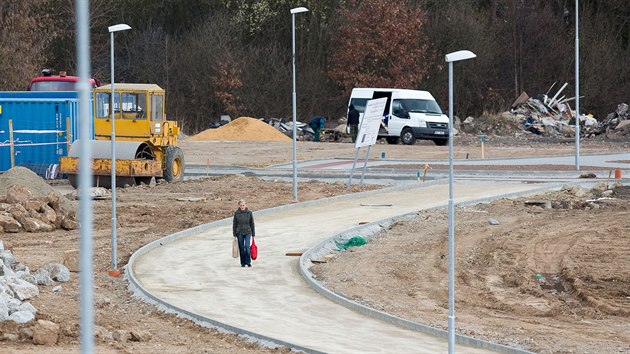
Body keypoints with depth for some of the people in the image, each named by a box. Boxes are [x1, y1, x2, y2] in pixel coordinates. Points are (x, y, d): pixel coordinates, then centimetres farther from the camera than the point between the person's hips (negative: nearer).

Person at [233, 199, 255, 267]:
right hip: (239, 233, 1)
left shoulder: (249, 213, 0)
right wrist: (234, 234, 2)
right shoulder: (236, 213, 0)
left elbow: (252, 224, 6)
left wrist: (253, 234, 6)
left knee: (247, 246, -13)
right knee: (241, 248, 4)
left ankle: (248, 262, -2)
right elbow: (234, 224, 5)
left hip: (247, 232, -1)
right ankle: (243, 263, 13)